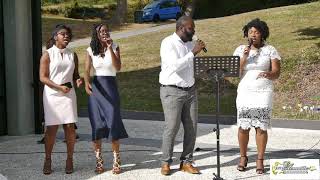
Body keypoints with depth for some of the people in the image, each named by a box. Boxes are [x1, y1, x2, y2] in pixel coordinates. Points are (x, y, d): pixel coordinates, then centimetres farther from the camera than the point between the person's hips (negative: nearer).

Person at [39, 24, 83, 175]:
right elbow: (43, 77, -5)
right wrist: (59, 87, -16)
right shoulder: (48, 54, 0)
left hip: (68, 94, 3)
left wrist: (77, 81, -5)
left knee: (70, 127, -1)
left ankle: (69, 160, 10)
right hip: (52, 94, -3)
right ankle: (47, 160, 12)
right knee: (51, 128, -2)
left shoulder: (72, 55, 12)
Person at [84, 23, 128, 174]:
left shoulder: (114, 47, 1)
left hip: (111, 87, -1)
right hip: (96, 88, 1)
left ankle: (116, 161, 6)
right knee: (96, 125, 2)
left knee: (113, 124, -5)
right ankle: (99, 161, 13)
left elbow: (118, 68, -12)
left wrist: (110, 49, -18)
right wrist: (86, 83, -27)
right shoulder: (90, 50, 3)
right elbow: (86, 70, -7)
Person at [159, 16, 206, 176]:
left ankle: (186, 162, 15)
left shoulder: (190, 43, 11)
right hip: (172, 91, -6)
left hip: (190, 90, 7)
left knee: (192, 127, 4)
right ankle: (165, 163, 10)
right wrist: (193, 52, -21)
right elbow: (175, 66, -24)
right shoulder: (168, 43, -10)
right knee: (172, 127, -5)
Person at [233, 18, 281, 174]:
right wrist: (244, 58, -13)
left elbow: (276, 73, -2)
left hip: (263, 93, -1)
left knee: (261, 127, -4)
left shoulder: (270, 50, 4)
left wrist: (268, 74, -25)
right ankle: (243, 157, 18)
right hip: (244, 92, 1)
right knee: (243, 127, 1)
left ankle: (260, 160, 6)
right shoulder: (240, 50, 7)